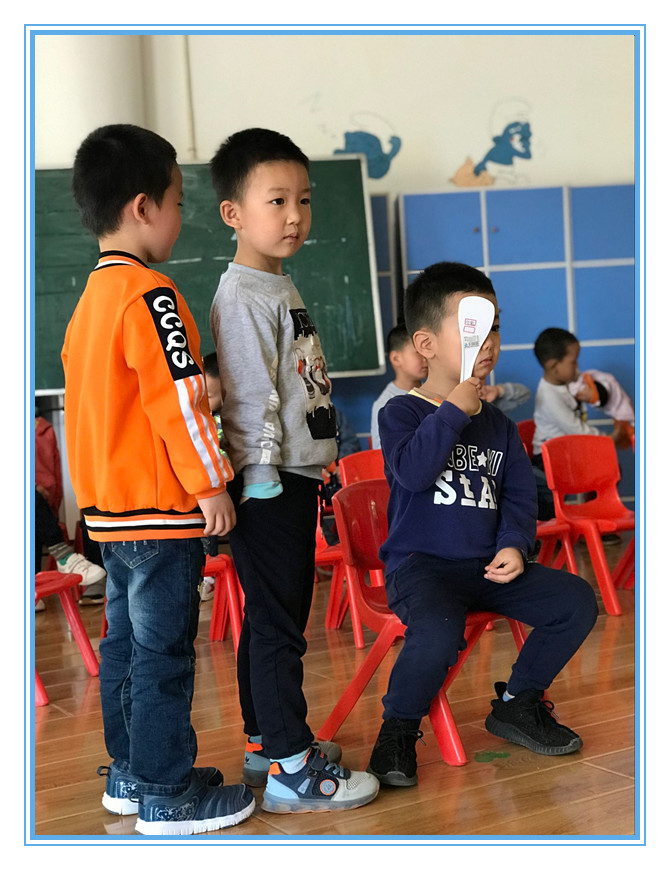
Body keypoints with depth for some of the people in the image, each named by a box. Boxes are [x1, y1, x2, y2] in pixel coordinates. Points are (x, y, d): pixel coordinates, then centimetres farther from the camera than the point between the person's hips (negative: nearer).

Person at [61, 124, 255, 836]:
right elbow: (177, 399, -21)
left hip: (109, 507, 10)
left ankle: (128, 775, 27)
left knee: (126, 641, 16)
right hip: (160, 509, -10)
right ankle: (168, 797, 7)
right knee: (163, 653, -2)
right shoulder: (149, 295, -17)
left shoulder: (91, 296, 13)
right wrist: (211, 483, -14)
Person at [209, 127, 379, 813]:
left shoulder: (279, 286, 16)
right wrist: (261, 480, -21)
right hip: (269, 485, -10)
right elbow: (251, 397, -19)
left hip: (293, 478, 10)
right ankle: (291, 769, 0)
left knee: (271, 619, 16)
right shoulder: (243, 295, -15)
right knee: (277, 625, -5)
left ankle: (266, 742, 27)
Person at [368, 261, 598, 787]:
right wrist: (453, 410, -17)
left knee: (577, 601, -10)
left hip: (487, 566, 6)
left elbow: (520, 494, 14)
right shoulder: (402, 412, 0)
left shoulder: (499, 426, 17)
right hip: (420, 563, -6)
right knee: (438, 632, -36)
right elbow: (413, 471, -19)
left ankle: (517, 704, 9)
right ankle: (398, 729, -8)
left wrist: (513, 545, -4)